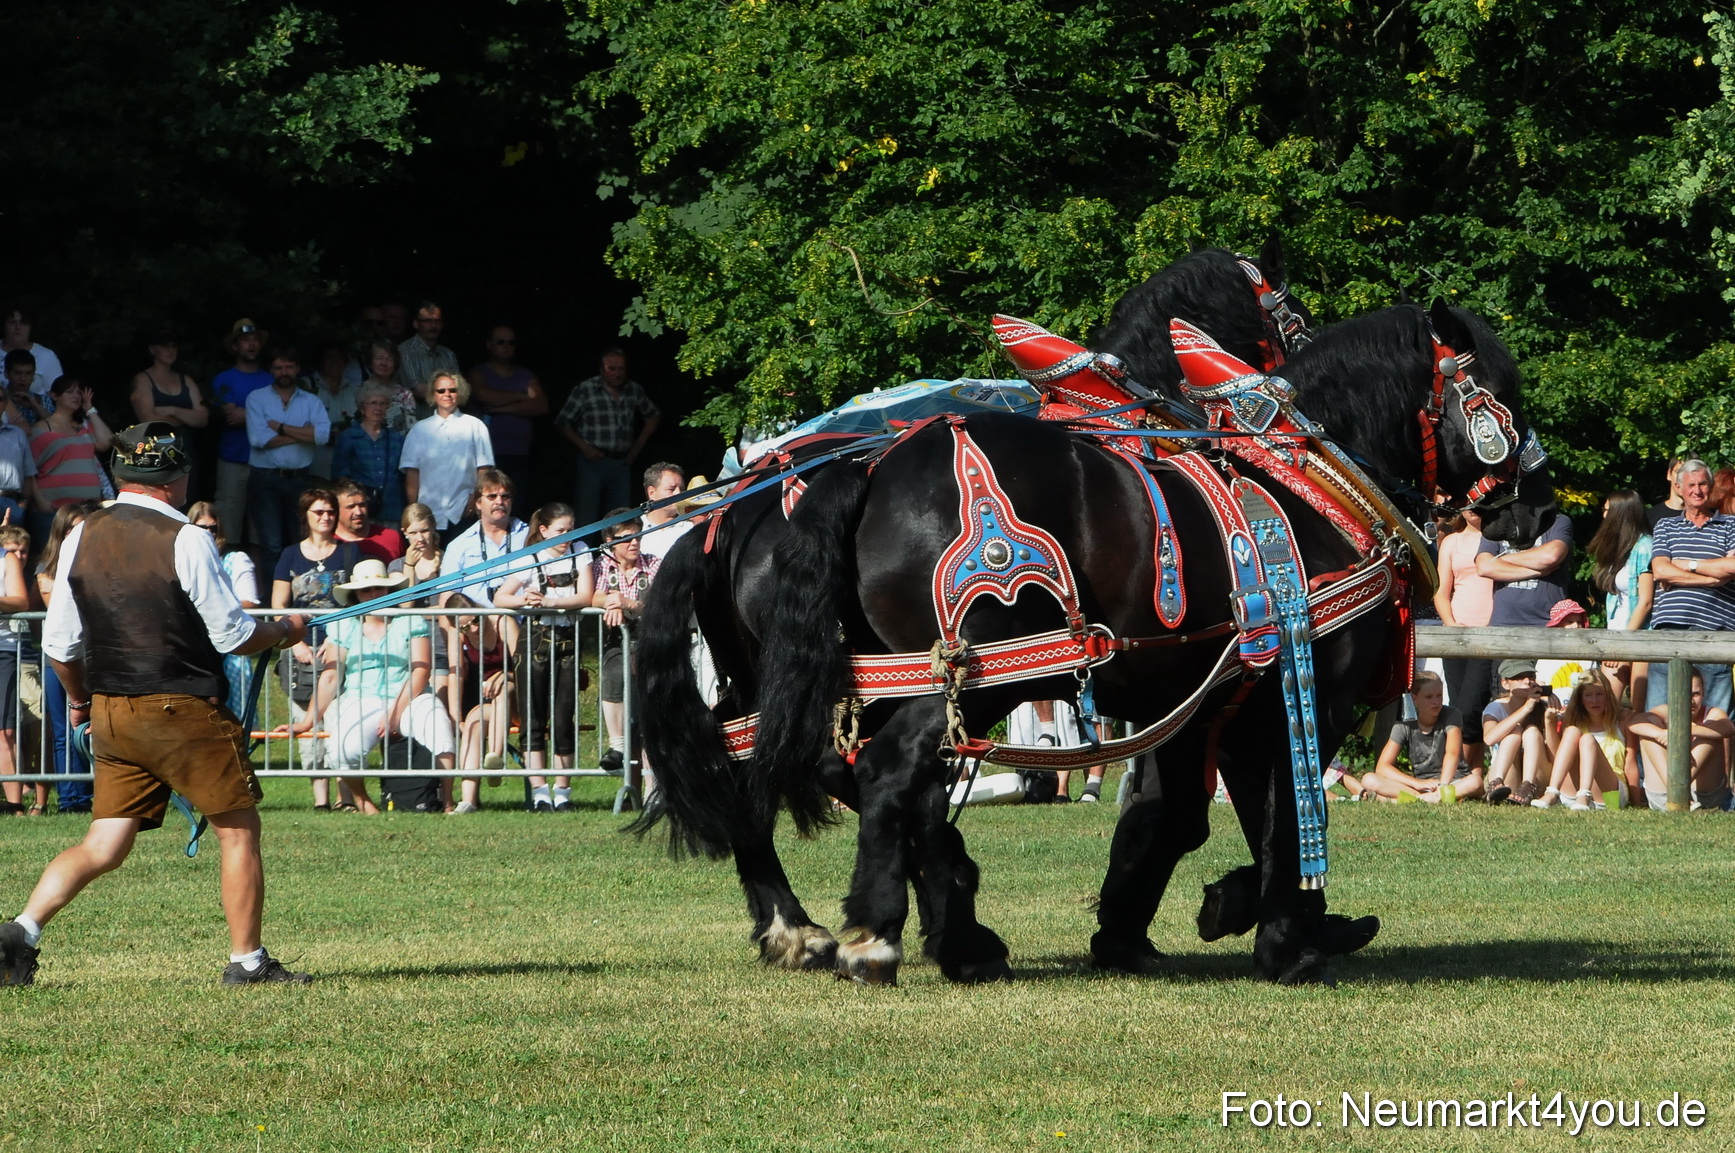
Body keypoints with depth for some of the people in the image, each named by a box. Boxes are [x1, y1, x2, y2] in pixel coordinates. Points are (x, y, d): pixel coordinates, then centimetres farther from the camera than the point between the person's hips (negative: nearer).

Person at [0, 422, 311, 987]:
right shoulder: (184, 540, -12)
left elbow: (60, 642, 9)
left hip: (108, 712, 6)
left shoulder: (81, 538, 5)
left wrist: (79, 700, 26)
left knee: (104, 845, 9)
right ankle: (247, 960, 8)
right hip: (183, 709, -6)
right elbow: (232, 634, -9)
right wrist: (285, 630, 11)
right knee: (239, 829, 7)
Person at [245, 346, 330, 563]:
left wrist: (281, 428, -10)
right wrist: (302, 433, -7)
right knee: (272, 546, -8)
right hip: (265, 478, -2)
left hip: (299, 479, 2)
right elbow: (258, 439, -12)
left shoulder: (311, 401, 8)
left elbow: (323, 434, -10)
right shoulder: (257, 399, 3)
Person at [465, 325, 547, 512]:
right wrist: (519, 397, 0)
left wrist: (505, 408, -6)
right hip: (488, 454, -3)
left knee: (517, 510, -5)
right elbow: (485, 395, -12)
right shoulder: (478, 374, 10)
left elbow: (541, 406, 3)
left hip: (519, 455, 3)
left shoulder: (526, 376, 18)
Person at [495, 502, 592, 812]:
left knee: (564, 719, 0)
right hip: (536, 638, -2)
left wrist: (548, 601, -21)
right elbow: (499, 598, -6)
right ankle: (539, 792, -4)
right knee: (533, 719, -5)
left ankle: (563, 792, 6)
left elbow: (585, 597, -7)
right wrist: (524, 600, -26)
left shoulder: (580, 553, 4)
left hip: (568, 640, 2)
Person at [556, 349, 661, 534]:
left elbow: (653, 416, 25)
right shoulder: (585, 390, -3)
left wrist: (639, 444, 14)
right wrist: (583, 446, -10)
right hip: (594, 461, -4)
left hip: (622, 462, 4)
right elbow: (563, 422, -1)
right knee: (586, 518, -8)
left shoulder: (634, 391, 9)